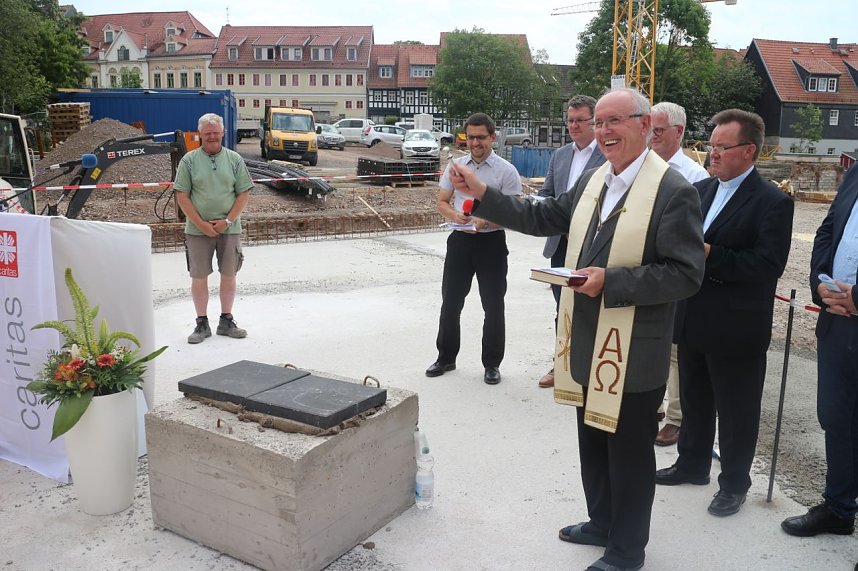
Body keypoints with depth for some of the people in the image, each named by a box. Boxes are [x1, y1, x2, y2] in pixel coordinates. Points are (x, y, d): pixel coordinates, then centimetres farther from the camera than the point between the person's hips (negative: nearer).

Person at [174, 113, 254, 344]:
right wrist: (202, 224, -10)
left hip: (229, 228, 1)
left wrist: (227, 221, -8)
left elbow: (244, 194, 2)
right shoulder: (189, 160, 1)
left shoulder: (234, 159, 5)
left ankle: (226, 321, 22)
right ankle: (202, 324, 16)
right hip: (197, 229, -1)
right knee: (199, 277, 4)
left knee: (229, 275, 8)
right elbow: (182, 196, -2)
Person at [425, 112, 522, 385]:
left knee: (493, 305, 5)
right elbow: (442, 202, 11)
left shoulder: (506, 171, -4)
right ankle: (446, 357, 26)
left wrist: (486, 221, -24)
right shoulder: (455, 166, 7)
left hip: (491, 242, -3)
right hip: (460, 240, 3)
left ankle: (492, 363, 19)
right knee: (450, 302, 10)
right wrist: (455, 215, -12)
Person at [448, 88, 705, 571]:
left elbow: (685, 274, -20)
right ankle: (602, 523, 44)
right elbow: (541, 219, 13)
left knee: (629, 452, 9)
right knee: (593, 440, 22)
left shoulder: (673, 190, -16)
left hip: (633, 352, -7)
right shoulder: (593, 180, 8)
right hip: (588, 343, 8)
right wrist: (481, 193, 7)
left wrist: (611, 281, -26)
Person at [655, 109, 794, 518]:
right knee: (694, 400, 20)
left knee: (736, 411, 9)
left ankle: (734, 483, 26)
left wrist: (709, 254, -26)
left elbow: (769, 265, -21)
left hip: (736, 328, -6)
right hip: (693, 319, 6)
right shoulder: (701, 190, 9)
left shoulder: (772, 202, -12)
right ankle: (692, 464, 38)